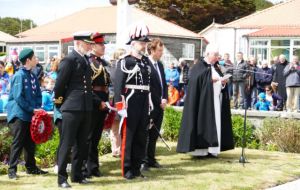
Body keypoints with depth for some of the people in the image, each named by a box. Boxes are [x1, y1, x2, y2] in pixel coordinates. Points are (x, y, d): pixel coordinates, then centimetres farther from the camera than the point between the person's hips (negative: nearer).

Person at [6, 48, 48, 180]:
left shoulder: (33, 76, 10)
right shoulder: (19, 75, -13)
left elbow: (38, 95, 14)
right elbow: (18, 97, -18)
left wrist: (37, 108, -2)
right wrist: (32, 109, -17)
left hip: (30, 115, 7)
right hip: (19, 115, -7)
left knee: (30, 143, 12)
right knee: (18, 143, -5)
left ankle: (31, 167, 21)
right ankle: (12, 169, 1)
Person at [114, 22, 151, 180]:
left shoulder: (146, 62, 12)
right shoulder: (125, 62, -9)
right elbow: (118, 86, -14)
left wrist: (150, 105, 15)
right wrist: (120, 107, -19)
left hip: (143, 105, 7)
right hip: (130, 105, -7)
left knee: (141, 138, 11)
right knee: (128, 137, 2)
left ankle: (136, 168, 21)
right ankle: (127, 170, 9)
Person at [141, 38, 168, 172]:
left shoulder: (160, 65, 15)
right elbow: (148, 86, -16)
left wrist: (165, 99, 2)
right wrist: (159, 102, -12)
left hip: (160, 105, 8)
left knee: (154, 134, 12)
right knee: (147, 134, -3)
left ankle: (151, 159, 20)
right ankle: (144, 161, 2)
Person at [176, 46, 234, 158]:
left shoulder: (215, 68, 18)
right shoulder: (199, 67, -4)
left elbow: (220, 83, 20)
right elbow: (195, 81, -16)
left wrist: (223, 82, -2)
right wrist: (210, 79, -21)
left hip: (216, 101, 7)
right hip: (203, 100, -7)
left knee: (215, 124, 3)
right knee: (203, 124, -7)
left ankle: (211, 149, 5)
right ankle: (199, 150, -4)